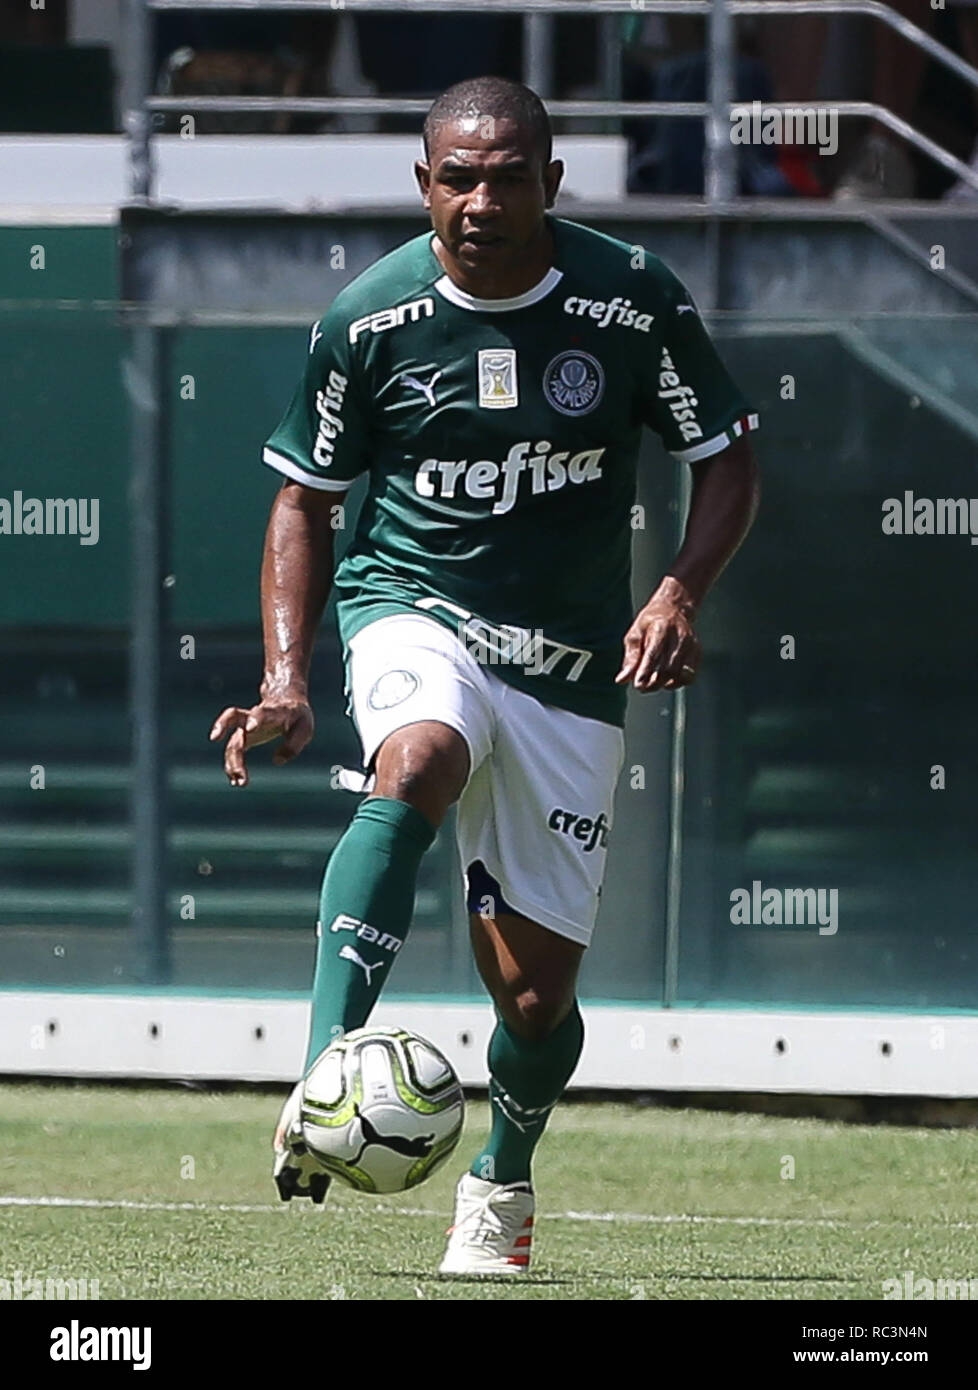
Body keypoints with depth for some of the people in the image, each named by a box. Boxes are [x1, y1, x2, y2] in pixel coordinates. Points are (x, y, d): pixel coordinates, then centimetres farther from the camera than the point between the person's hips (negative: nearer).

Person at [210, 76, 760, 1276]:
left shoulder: (632, 301, -7)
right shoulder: (369, 318, -6)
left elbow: (726, 459, 3)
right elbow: (304, 499, 4)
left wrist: (679, 593, -15)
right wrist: (287, 676, -8)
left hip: (570, 667, 1)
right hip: (413, 609, -1)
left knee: (534, 988, 1)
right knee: (417, 765, -38)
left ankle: (501, 1181, 32)